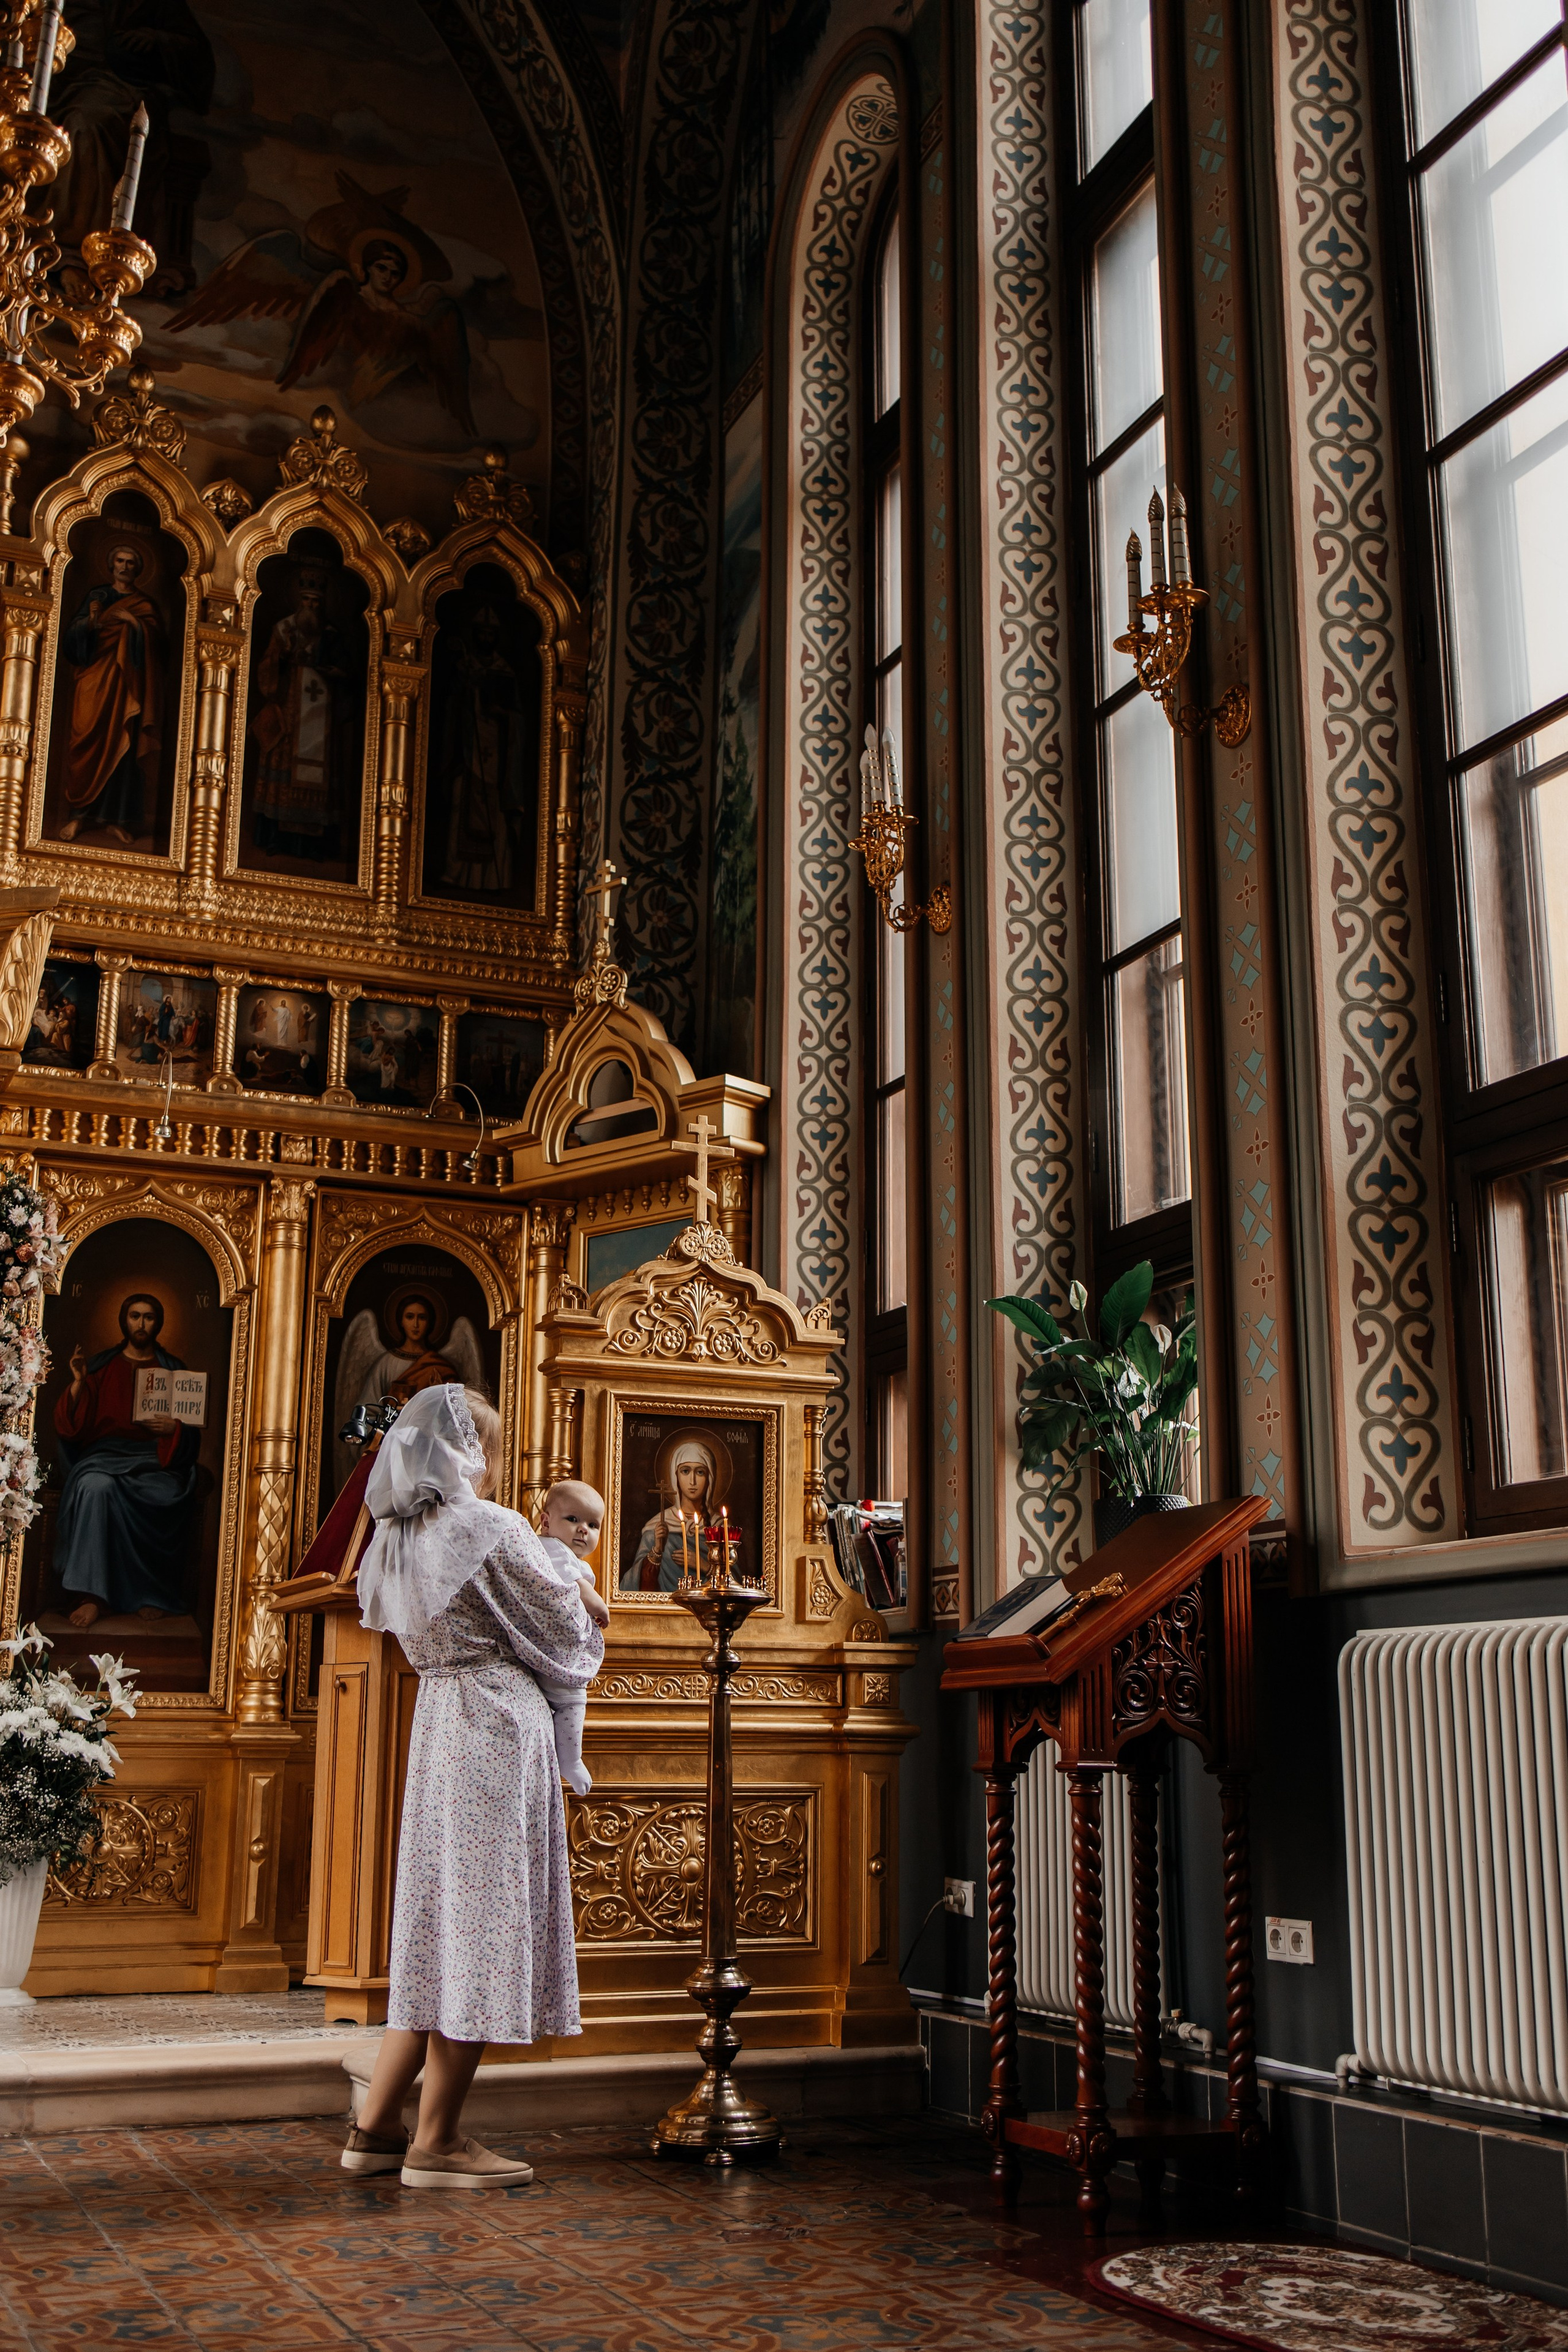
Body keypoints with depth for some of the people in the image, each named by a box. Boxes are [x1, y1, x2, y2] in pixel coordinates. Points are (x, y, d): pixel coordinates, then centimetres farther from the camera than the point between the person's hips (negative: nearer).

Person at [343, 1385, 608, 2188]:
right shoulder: (493, 1529, -13)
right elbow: (561, 1627, -7)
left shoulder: (396, 1540, 11)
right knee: (481, 1919, -2)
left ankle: (376, 2126, 18)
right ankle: (436, 2143, 3)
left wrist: (571, 1605, 20)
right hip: (498, 1728, -8)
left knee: (439, 1920, 14)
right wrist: (588, 1619, 15)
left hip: (436, 1723, 8)